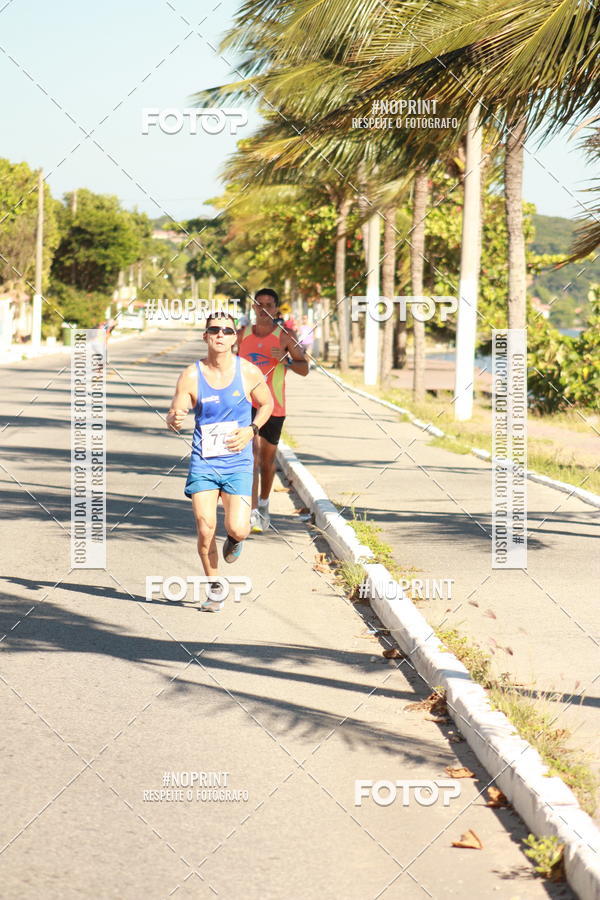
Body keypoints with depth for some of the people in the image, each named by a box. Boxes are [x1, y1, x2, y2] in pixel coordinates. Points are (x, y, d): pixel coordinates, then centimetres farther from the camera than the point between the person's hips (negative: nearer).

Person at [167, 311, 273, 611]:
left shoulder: (249, 372, -4)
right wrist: (174, 420, -28)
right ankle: (215, 587, 17)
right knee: (205, 531, -6)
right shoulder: (191, 376, -6)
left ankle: (234, 538, 28)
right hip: (203, 463, 0)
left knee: (238, 529, -12)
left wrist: (251, 429, -4)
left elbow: (267, 403, 13)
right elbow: (173, 416, -3)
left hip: (238, 463, 0)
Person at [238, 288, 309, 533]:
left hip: (273, 406, 0)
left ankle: (263, 504, 37)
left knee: (268, 460, 13)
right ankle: (253, 514, -21)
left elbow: (304, 369, -1)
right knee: (252, 456, -16)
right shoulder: (243, 334, 5)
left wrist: (285, 359, -19)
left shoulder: (285, 336, -2)